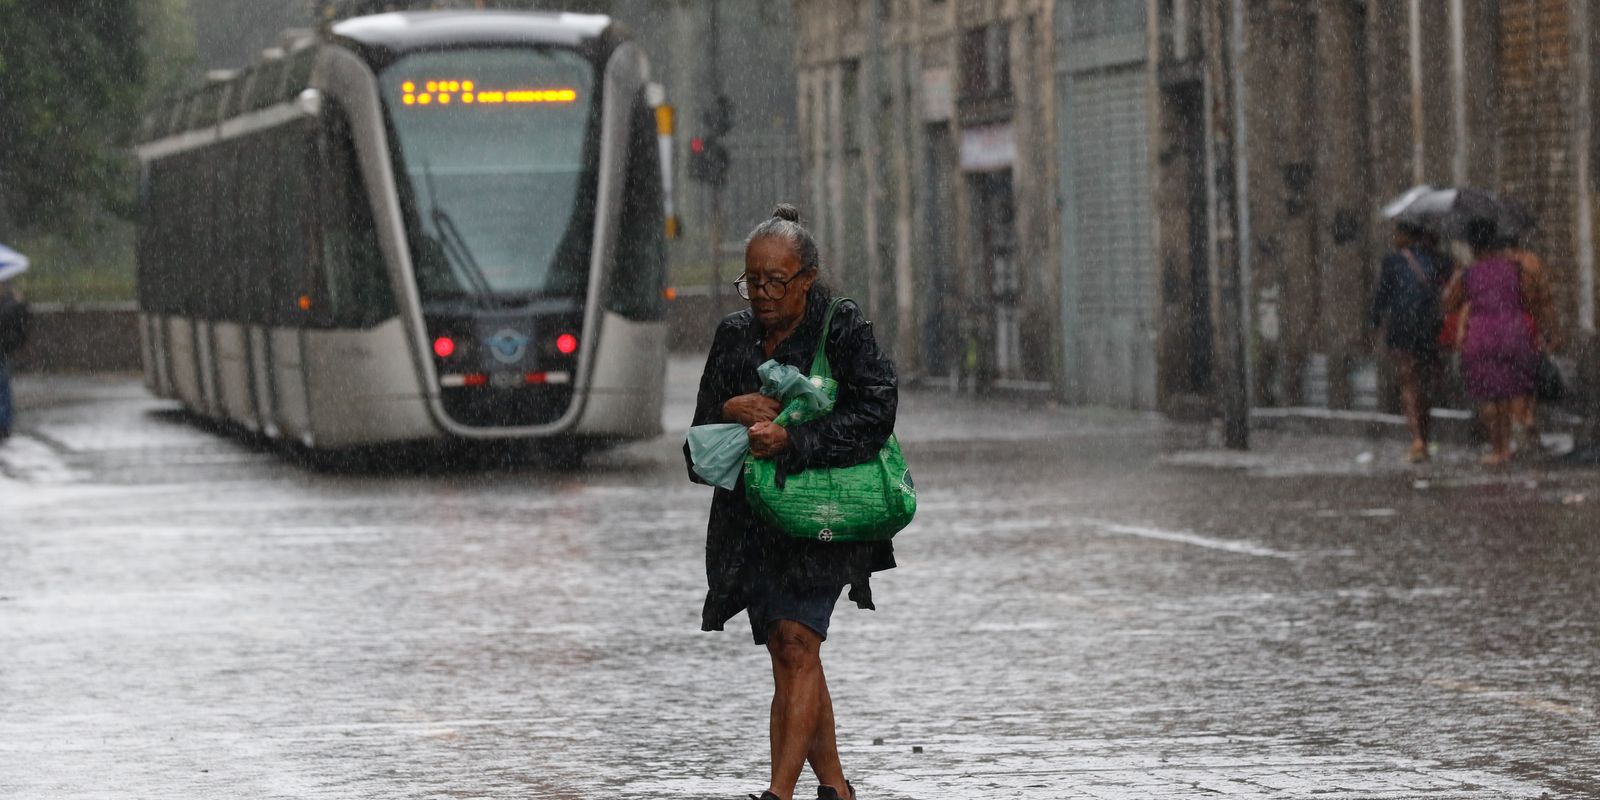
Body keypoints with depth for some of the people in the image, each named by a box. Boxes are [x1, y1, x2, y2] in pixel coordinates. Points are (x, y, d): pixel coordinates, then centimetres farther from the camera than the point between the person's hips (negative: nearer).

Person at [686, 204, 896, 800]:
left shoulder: (844, 331, -4)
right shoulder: (734, 337, 11)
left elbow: (876, 413, -17)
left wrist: (792, 442, -23)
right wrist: (730, 411, -11)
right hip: (750, 518, 6)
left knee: (796, 643, -17)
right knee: (788, 658, 7)